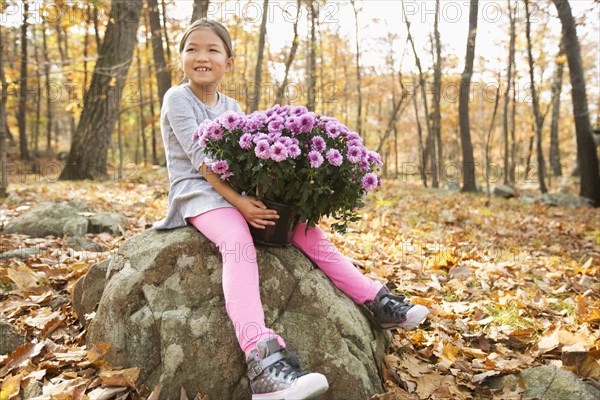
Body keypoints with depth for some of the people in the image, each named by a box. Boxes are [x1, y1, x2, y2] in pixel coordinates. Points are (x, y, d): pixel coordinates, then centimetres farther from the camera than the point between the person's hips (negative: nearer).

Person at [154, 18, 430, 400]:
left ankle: (377, 300, -3)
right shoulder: (178, 99, -3)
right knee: (238, 243, -36)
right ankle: (263, 359, -54)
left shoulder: (231, 107, 17)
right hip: (198, 194, -6)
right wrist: (237, 201, -26)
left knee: (306, 229, -8)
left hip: (237, 192, 7)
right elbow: (201, 158, -16)